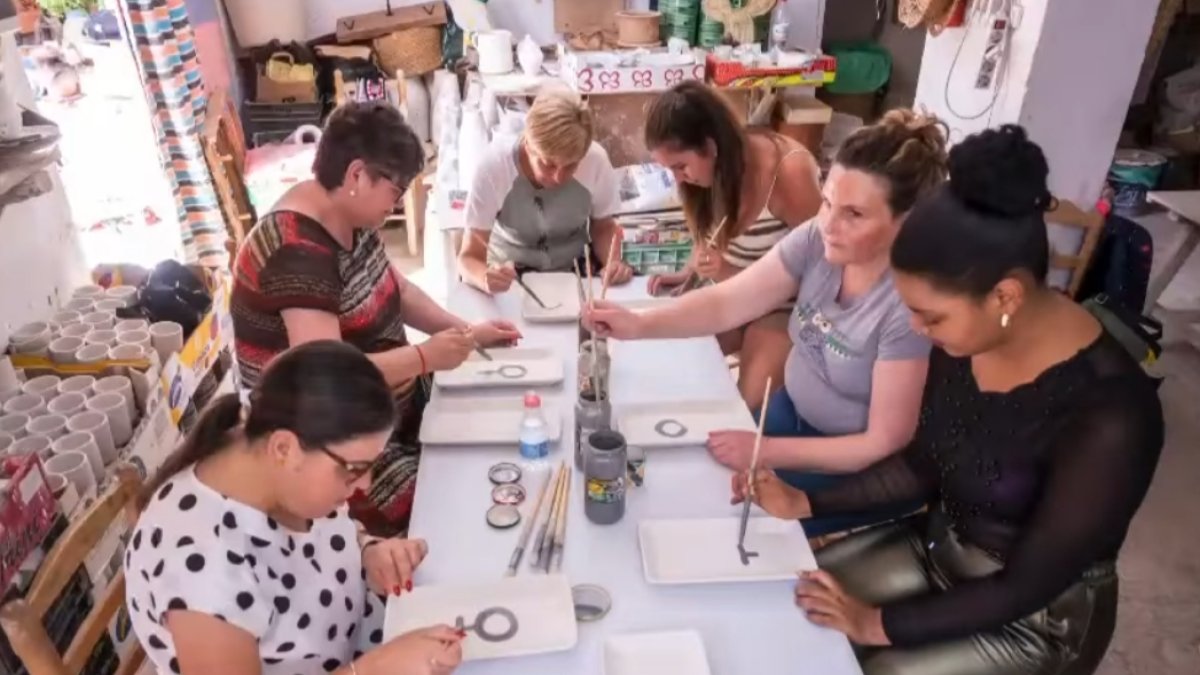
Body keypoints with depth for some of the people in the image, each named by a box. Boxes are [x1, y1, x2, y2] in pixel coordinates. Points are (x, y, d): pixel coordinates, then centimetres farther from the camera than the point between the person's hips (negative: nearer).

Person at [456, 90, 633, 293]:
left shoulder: (596, 160, -18)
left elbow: (603, 227, 1)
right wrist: (486, 278, -40)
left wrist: (613, 263, -18)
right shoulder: (494, 165, -22)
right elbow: (469, 256, -19)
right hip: (509, 282, 0)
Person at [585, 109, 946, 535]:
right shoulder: (816, 241, -14)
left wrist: (766, 452, -23)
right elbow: (725, 303, -13)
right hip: (793, 410, 6)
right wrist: (639, 325, -29)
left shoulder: (914, 304, -30)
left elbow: (885, 443, -23)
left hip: (861, 467, -5)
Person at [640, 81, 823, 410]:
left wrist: (734, 273, -31)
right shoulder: (717, 167, -8)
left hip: (788, 305, -6)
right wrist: (690, 272, -11)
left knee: (746, 407, -21)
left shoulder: (787, 172, -28)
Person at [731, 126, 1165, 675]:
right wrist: (806, 503, -7)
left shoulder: (1108, 418, -33)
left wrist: (878, 625, -19)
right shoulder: (965, 339, -14)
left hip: (1032, 620, -5)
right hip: (936, 549, 6)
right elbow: (923, 466, 1)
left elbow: (1027, 586, -23)